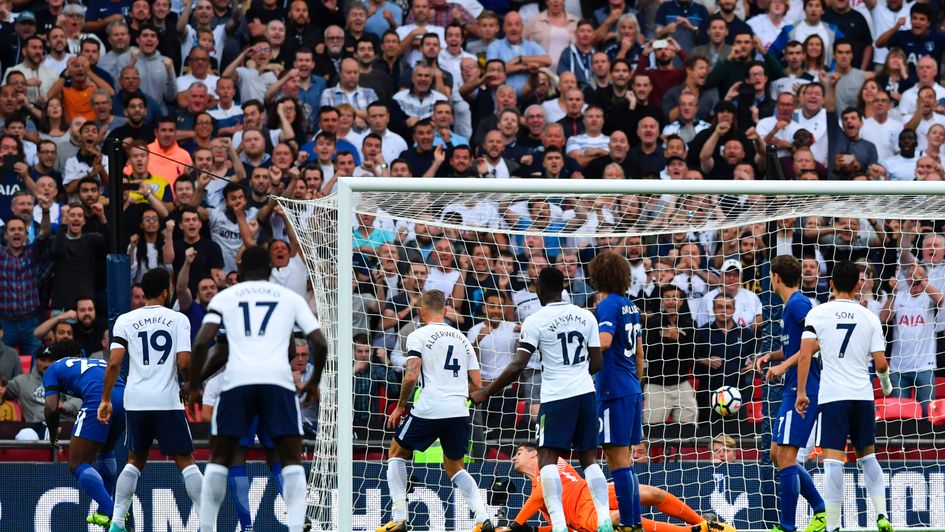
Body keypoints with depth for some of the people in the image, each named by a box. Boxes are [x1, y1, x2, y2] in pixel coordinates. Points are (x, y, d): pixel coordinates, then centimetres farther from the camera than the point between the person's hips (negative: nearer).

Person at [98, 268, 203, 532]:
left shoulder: (125, 321, 5)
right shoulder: (178, 319, 1)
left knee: (135, 461, 17)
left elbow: (114, 362, -4)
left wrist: (105, 399, 3)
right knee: (186, 461, 5)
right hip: (168, 401, -2)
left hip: (135, 401, 2)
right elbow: (184, 362, -8)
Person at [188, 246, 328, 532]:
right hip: (278, 380, 0)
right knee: (291, 459, 9)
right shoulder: (291, 297, 21)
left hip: (237, 380, 0)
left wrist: (194, 386, 15)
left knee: (220, 458, 16)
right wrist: (314, 382, 28)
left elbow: (201, 342, 4)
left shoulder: (224, 297, 19)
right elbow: (320, 343, 12)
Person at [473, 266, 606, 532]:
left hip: (556, 396, -5)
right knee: (589, 458, 12)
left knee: (548, 458, -3)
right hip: (586, 393, 5)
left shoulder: (535, 321, -7)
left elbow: (517, 366, -12)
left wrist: (486, 392, -4)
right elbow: (597, 363, 10)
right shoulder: (586, 316, 7)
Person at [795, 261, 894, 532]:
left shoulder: (817, 313, -1)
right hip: (863, 396, 2)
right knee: (867, 456, 18)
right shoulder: (869, 317, 5)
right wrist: (886, 383, 22)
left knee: (833, 462, -5)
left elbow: (805, 355, -8)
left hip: (832, 397, -2)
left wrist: (801, 393, -1)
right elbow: (881, 363, 2)